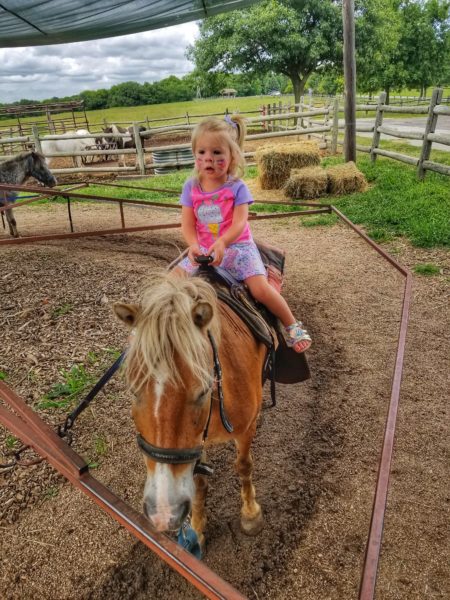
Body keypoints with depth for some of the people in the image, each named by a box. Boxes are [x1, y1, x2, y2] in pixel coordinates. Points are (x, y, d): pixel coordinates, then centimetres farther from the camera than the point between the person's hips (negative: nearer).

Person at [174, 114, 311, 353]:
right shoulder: (190, 187, 1)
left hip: (237, 247, -3)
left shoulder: (236, 188, -8)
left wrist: (222, 243, -36)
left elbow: (239, 223, -18)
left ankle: (293, 326, 0)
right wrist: (194, 245, -25)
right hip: (204, 250, 4)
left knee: (260, 289, -21)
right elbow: (187, 224, -4)